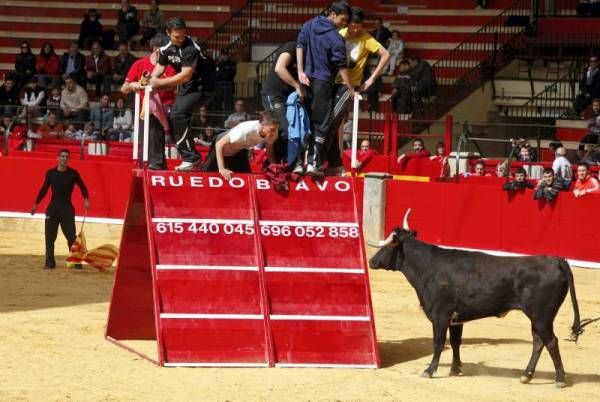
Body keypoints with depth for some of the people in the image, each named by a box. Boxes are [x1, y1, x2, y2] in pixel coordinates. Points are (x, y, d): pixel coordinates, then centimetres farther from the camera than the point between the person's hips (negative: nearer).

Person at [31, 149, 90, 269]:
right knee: (50, 236, 2)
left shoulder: (73, 173, -2)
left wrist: (86, 199, -8)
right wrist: (36, 204, 12)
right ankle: (50, 262, 9)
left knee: (71, 236, -7)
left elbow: (82, 187, 8)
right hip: (52, 208, 2)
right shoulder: (50, 173, 2)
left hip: (67, 208, -2)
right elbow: (44, 189, 12)